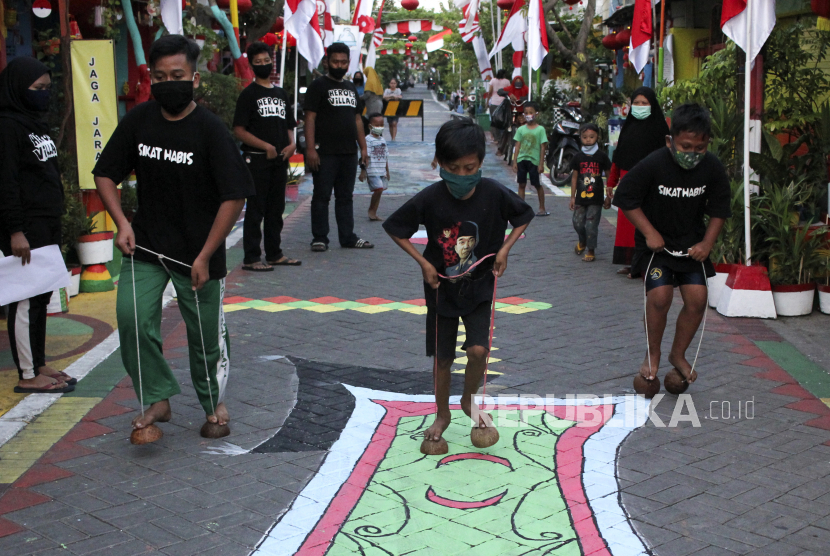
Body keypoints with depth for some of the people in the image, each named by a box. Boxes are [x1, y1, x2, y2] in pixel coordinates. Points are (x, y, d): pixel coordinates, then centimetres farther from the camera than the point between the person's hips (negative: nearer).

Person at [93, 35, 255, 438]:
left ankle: (213, 401, 35)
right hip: (144, 245, 3)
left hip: (196, 252, -3)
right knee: (131, 317, -15)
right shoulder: (138, 121, -1)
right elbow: (105, 175, 9)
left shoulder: (210, 129, -13)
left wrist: (204, 257, -14)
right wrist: (122, 223, -7)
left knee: (205, 332, 7)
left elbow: (234, 197, -13)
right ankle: (158, 399, 3)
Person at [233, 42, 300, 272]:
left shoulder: (280, 93, 15)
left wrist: (291, 144, 1)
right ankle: (251, 258, -1)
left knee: (276, 208, 13)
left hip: (280, 159, 6)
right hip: (257, 159, -6)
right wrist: (265, 146, -17)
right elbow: (239, 130, -10)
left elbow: (288, 125, 22)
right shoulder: (249, 94, -4)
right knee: (255, 209, -5)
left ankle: (274, 254, 22)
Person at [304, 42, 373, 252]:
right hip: (325, 153, -6)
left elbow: (357, 119, 22)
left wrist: (363, 148, 15)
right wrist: (310, 149, -18)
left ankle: (347, 236, 17)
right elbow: (310, 118, -9)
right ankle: (319, 238, 3)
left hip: (349, 153, 6)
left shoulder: (351, 88, 19)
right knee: (322, 196, -2)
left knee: (345, 197, 11)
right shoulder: (318, 85, -2)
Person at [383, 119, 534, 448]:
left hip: (479, 285, 0)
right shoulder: (430, 199, -18)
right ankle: (443, 415, 32)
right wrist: (423, 263, -10)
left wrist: (505, 248, -8)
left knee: (478, 350, -14)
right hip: (442, 287, 0)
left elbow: (524, 216, 3)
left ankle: (469, 400, 17)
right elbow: (395, 228, -5)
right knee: (443, 358, 9)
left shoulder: (494, 194, -16)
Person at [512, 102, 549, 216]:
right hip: (521, 159, 3)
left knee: (537, 185, 5)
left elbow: (542, 147, -3)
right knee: (521, 184, 6)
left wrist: (541, 164, -7)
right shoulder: (521, 129, 6)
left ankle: (542, 208, 15)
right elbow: (517, 146, 8)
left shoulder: (540, 129, -3)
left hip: (534, 160, -3)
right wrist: (515, 162, 3)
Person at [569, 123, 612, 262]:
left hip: (596, 198, -3)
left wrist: (608, 197, 2)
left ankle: (591, 251, 9)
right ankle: (582, 242, 37)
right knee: (578, 223, 7)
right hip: (581, 197, 3)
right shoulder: (578, 157, 3)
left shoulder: (601, 156, -4)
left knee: (591, 225, -4)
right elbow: (574, 177, 9)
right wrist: (572, 197, 7)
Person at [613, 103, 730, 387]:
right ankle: (652, 355, 6)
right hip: (656, 243, -3)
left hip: (692, 244, 3)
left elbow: (719, 208, 3)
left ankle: (678, 354, 17)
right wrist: (649, 233, -13)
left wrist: (707, 243, -6)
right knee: (660, 295, -18)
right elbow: (625, 198, -10)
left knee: (697, 299, -7)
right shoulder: (654, 164, -21)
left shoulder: (712, 168, -11)